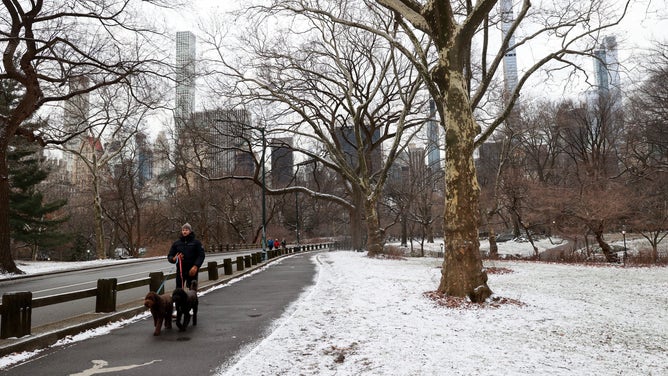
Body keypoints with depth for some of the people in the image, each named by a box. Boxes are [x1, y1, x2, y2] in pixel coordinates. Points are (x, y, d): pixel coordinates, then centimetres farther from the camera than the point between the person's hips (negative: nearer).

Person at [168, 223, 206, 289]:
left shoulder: (196, 242, 2)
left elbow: (201, 255, -5)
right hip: (180, 271, 2)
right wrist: (174, 259, -11)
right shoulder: (176, 243, 10)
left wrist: (196, 266, -18)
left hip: (192, 271, -2)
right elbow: (169, 256, 13)